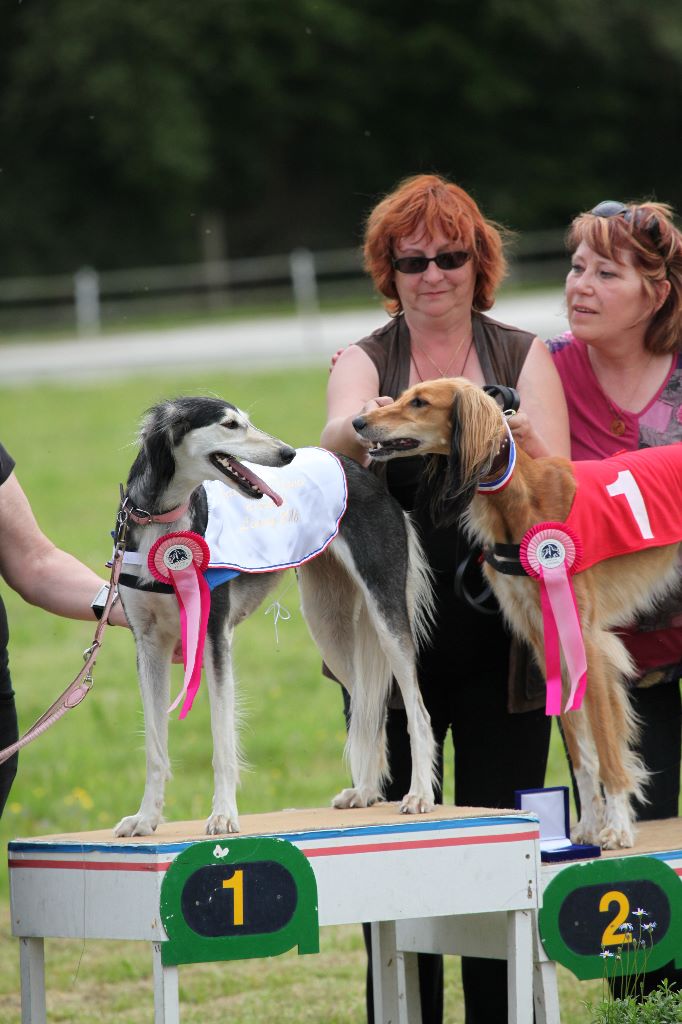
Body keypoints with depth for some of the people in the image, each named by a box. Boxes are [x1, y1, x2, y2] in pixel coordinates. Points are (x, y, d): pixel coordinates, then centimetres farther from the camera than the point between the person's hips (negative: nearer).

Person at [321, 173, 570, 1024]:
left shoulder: (523, 358, 7)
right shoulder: (364, 362, 7)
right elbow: (339, 432, -17)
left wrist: (516, 442, -28)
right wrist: (371, 427, -41)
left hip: (503, 641, 0)